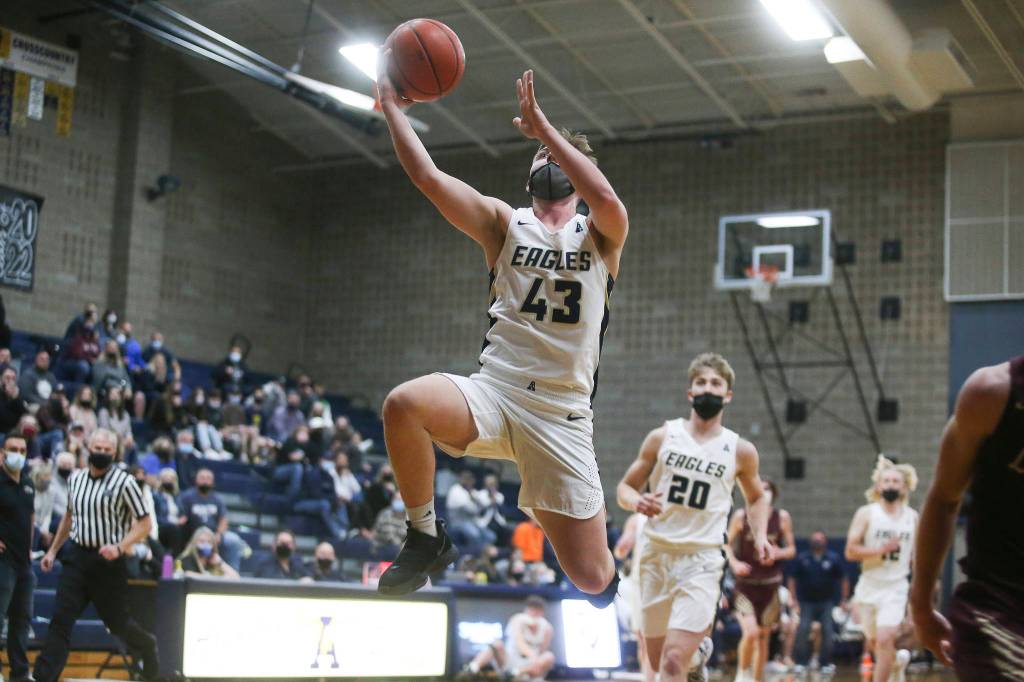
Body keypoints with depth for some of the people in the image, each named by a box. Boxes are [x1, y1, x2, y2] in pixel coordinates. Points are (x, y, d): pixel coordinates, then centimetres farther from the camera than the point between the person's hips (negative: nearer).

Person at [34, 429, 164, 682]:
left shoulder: (124, 481, -9)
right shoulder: (76, 478, 8)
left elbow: (144, 523, -8)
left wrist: (119, 547, -22)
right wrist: (53, 550, 23)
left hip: (108, 560, -4)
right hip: (77, 556, 4)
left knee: (117, 621, 7)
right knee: (61, 619, -6)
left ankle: (147, 647, 36)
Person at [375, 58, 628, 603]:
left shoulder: (600, 236, 7)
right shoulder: (504, 223, 11)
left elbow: (607, 200, -18)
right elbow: (427, 177, 0)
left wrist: (544, 126, -16)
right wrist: (390, 104, -1)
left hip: (562, 416, -1)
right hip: (493, 394, 1)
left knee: (592, 578, -2)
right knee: (404, 404, -33)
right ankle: (427, 538, -10)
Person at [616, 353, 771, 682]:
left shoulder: (740, 451, 2)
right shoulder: (662, 437, 2)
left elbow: (757, 497, 20)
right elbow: (625, 487, 8)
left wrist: (760, 535, 2)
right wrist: (637, 501, -15)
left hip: (702, 562, -2)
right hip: (656, 556, 2)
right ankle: (698, 653, 48)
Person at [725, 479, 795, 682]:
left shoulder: (782, 517, 0)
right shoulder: (741, 516, -4)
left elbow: (792, 549, 8)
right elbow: (727, 544, 5)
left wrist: (778, 554, -13)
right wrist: (734, 563, -13)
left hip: (770, 585, 2)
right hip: (745, 583, -2)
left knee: (764, 637, 8)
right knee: (751, 632, -18)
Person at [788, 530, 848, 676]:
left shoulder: (834, 559, -1)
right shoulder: (802, 559, 0)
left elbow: (843, 580, 5)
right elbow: (793, 580, 2)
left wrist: (843, 600, 1)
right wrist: (794, 601, -5)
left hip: (826, 602, 0)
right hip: (807, 602, 0)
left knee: (827, 631, -6)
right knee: (803, 630, -11)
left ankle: (826, 664, 4)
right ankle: (801, 663, -3)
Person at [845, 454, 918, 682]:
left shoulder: (912, 517, 4)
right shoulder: (866, 513, -5)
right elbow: (851, 551, -11)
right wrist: (882, 549, -21)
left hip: (896, 588, 0)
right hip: (869, 585, 1)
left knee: (885, 639, -17)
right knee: (873, 642, 16)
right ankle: (897, 661, 48)